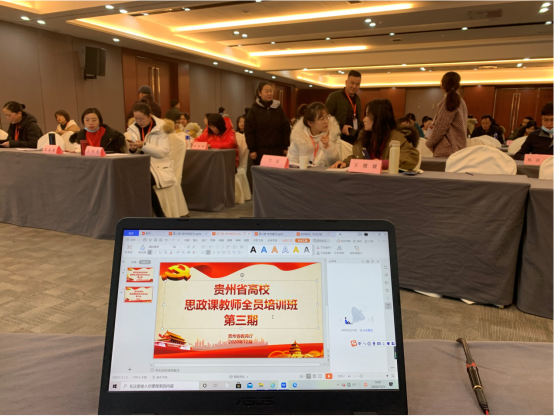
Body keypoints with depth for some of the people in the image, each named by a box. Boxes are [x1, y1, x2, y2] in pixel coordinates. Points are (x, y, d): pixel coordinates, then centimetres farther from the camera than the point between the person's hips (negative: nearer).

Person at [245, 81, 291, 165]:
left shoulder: (278, 108, 10)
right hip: (261, 150, -2)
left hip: (277, 150, 2)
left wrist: (285, 147, 3)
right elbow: (249, 131, -1)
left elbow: (286, 129, 9)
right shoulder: (254, 110, 3)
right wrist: (252, 150, -8)